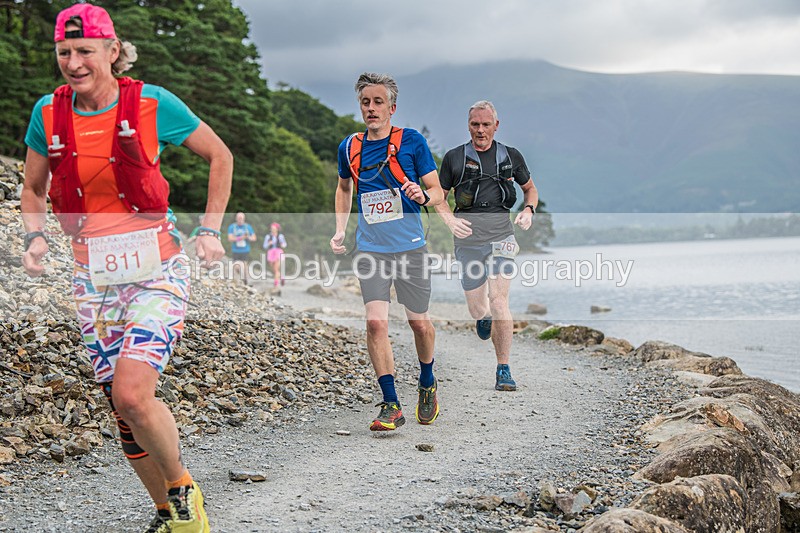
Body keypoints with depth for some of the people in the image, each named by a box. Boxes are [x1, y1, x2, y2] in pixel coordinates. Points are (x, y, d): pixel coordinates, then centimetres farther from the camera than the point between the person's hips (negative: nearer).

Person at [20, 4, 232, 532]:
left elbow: (221, 156, 5)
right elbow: (34, 190, 16)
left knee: (132, 393, -22)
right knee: (125, 410, 7)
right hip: (94, 280, 4)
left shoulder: (152, 103, -9)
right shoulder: (49, 113, 1)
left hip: (156, 272, -4)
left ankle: (183, 489, 3)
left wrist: (211, 230, 0)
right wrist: (35, 238, -3)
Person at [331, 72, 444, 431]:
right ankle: (391, 405, -4)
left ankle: (427, 385, 35)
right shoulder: (349, 147, 6)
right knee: (376, 322, -11)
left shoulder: (412, 141, -4)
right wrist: (340, 229, 13)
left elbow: (437, 192, 1)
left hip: (410, 247, -2)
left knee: (418, 322, 7)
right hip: (371, 249, 2)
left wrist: (422, 196, -22)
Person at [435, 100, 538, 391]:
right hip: (468, 237, 1)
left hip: (501, 235, -1)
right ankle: (484, 318, 43)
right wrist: (450, 219, -7)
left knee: (498, 300, -16)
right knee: (477, 310, 3)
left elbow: (530, 188, 23)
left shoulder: (511, 156, 9)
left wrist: (529, 210, 2)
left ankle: (504, 371, -10)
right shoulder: (454, 157, 7)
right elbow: (439, 197, 13)